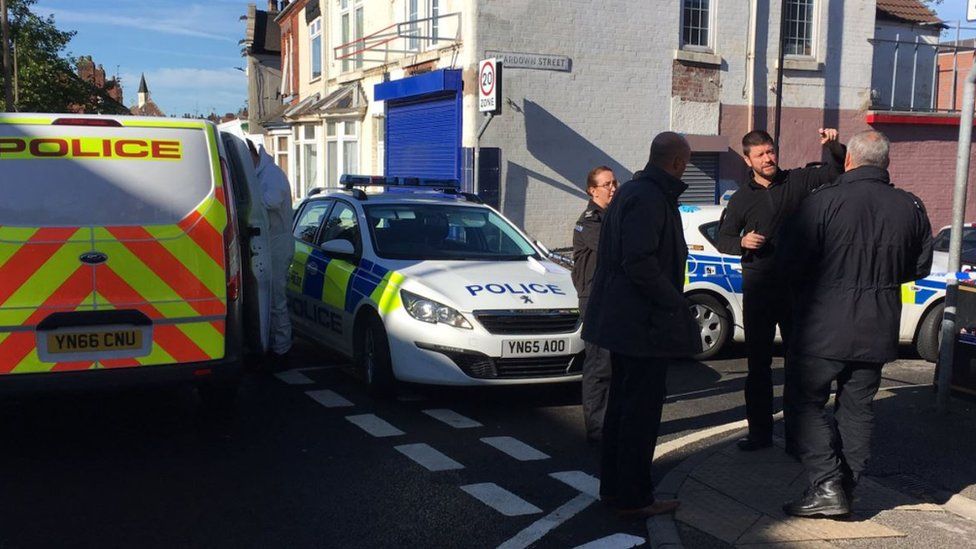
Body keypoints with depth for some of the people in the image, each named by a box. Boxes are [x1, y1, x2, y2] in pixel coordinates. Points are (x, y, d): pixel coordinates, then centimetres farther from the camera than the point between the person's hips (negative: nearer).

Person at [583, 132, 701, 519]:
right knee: (641, 410, -2)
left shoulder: (631, 192, 15)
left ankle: (612, 487, 28)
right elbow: (640, 262, -26)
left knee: (622, 404, 17)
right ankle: (633, 498, 8)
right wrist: (675, 303, -17)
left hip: (622, 321, 11)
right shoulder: (649, 198, -18)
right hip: (644, 324, -11)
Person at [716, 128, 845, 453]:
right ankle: (760, 432, 19)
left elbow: (838, 170, 1)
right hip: (758, 289, 1)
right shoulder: (742, 198, 7)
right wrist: (742, 243, -10)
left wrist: (833, 146, -19)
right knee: (758, 363, 8)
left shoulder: (797, 181, 2)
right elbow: (723, 238, 11)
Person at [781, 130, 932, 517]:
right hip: (877, 330, 5)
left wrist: (809, 292, 9)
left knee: (808, 401, 6)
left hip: (824, 327, -5)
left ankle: (827, 486, -2)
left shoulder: (824, 202, -14)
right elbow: (920, 267, 12)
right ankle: (848, 489, 19)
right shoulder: (911, 207, 1)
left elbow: (794, 262, -11)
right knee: (857, 408, 14)